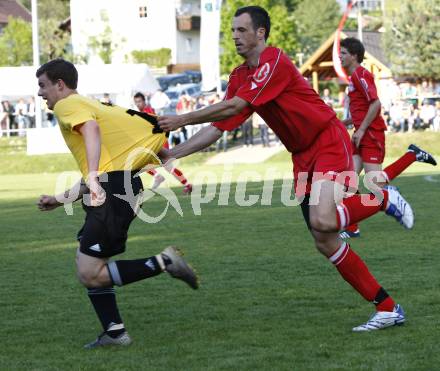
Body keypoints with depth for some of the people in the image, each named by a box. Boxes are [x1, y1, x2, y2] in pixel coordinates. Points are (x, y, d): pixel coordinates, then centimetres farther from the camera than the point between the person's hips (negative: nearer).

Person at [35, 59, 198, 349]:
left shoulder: (67, 105, -1)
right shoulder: (87, 105, 28)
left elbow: (91, 127, -27)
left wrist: (93, 176, -39)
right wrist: (59, 199, 33)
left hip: (113, 189, -10)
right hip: (123, 184, 10)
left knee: (89, 274, -10)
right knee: (89, 267, 16)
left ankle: (164, 263, -12)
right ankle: (115, 332, 13)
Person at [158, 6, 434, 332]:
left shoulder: (274, 61, -17)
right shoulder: (239, 77, 10)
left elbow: (233, 107, -24)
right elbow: (219, 126, 8)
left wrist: (182, 120, -19)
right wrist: (174, 154, -2)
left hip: (329, 142, -8)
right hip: (302, 156, 8)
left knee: (322, 222, -30)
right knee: (325, 243, -1)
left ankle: (384, 199, -2)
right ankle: (388, 310, 6)